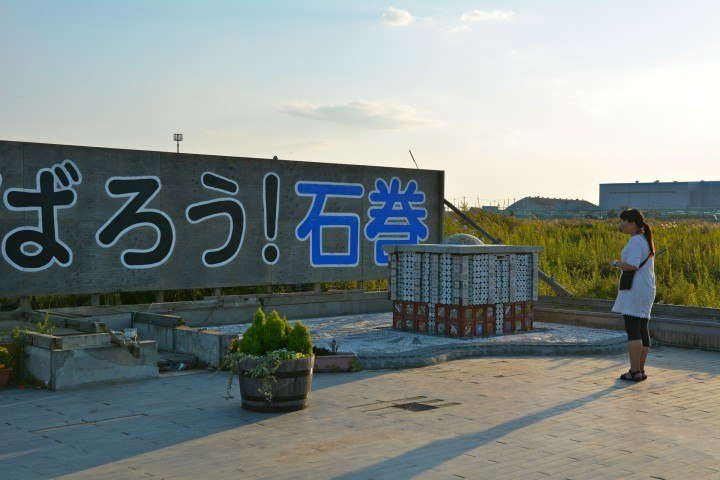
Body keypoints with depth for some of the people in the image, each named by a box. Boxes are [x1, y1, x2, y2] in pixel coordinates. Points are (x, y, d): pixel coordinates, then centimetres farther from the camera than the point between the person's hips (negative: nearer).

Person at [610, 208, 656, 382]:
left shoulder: (635, 241, -15)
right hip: (647, 289, 10)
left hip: (635, 290, -10)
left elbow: (632, 265, -26)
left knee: (632, 330, -8)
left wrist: (616, 263, -10)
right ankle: (640, 369, 17)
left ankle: (634, 371, -8)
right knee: (642, 330, 11)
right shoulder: (646, 240, 17)